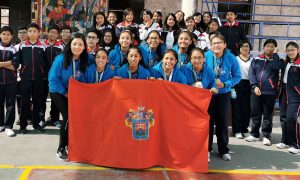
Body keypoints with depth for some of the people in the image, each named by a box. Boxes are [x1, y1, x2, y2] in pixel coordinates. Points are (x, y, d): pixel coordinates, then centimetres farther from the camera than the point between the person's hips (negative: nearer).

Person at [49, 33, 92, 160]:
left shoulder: (86, 59, -13)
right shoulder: (61, 59, -22)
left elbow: (86, 79, 0)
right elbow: (53, 78, -18)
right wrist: (64, 92, -13)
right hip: (59, 92, -4)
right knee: (68, 117, -13)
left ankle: (69, 145, 22)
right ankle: (61, 149, 0)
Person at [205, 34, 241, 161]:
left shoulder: (231, 58, -9)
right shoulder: (206, 56, -12)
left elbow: (237, 76, -2)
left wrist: (225, 84, -16)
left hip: (223, 94, 1)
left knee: (222, 121, 7)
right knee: (208, 120, 6)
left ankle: (224, 150, 20)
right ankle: (207, 149, 21)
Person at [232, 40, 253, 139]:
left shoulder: (253, 60, 9)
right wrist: (232, 88, -9)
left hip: (249, 86, 2)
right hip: (237, 85, -2)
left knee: (247, 108, 4)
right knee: (237, 108, -1)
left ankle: (244, 129, 17)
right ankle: (237, 130, 6)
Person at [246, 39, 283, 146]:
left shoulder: (277, 60, 7)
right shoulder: (256, 60, 10)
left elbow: (276, 67, -17)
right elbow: (251, 73, 2)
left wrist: (275, 54, -6)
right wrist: (254, 86, -10)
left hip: (270, 93, -2)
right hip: (256, 91, 2)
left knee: (268, 115, 4)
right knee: (255, 114, 8)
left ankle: (266, 136, 13)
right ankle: (254, 134, 20)